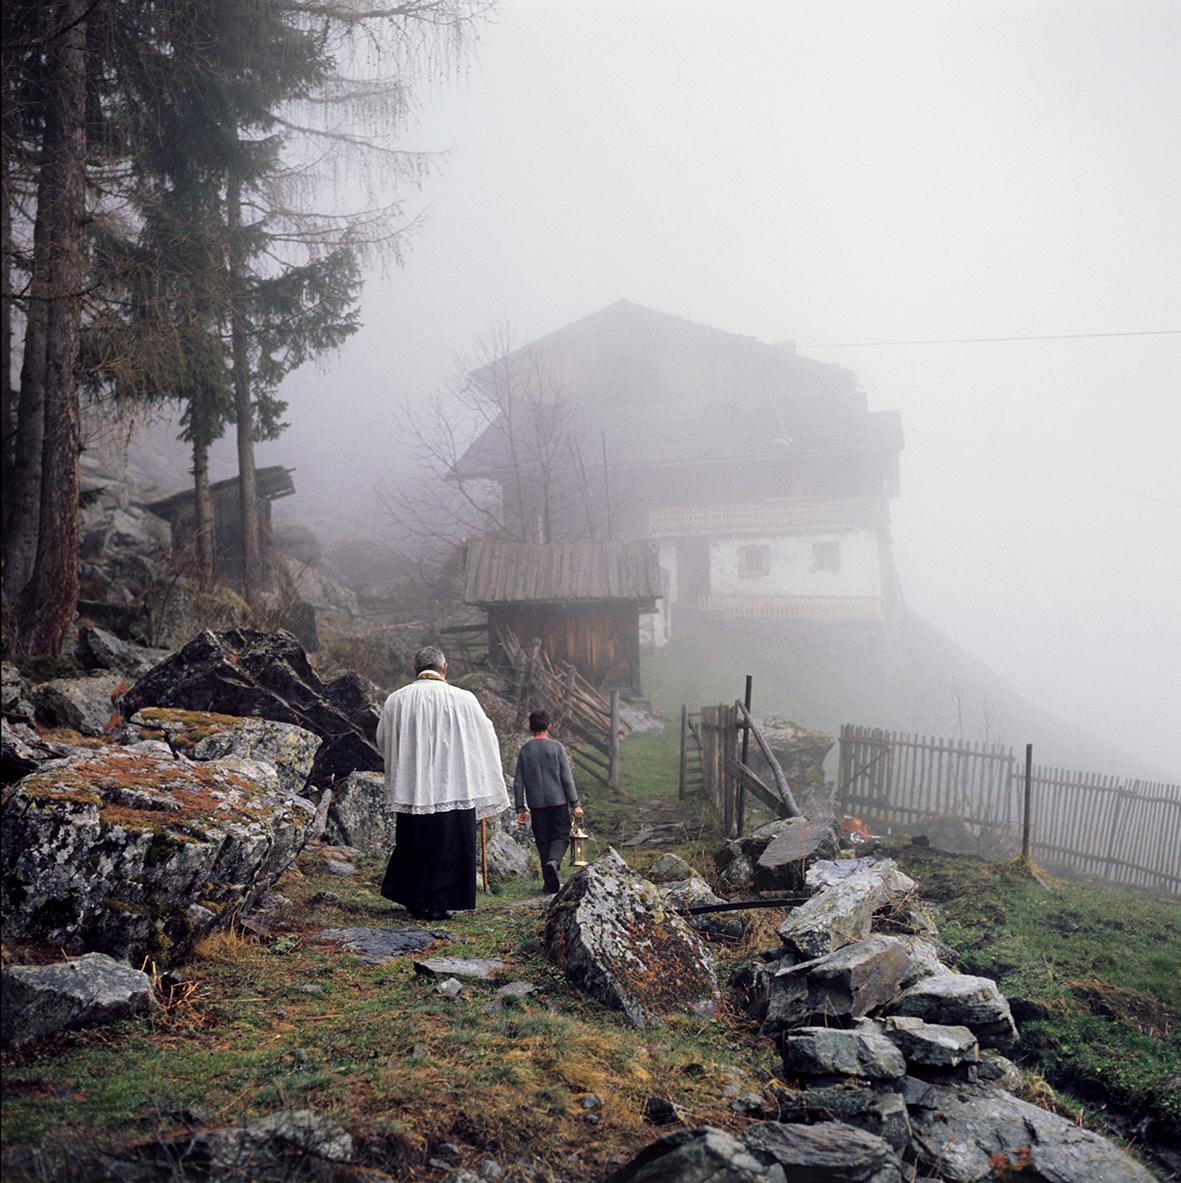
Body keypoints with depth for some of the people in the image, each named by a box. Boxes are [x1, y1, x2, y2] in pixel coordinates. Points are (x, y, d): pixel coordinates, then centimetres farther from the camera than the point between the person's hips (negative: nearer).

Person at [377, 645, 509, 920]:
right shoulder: (463, 699, -8)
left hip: (410, 789, 3)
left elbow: (383, 741, 13)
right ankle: (439, 904, 9)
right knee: (448, 846, 7)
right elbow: (485, 739, 2)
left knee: (413, 846, 15)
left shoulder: (395, 700, -1)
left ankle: (416, 901, 21)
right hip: (453, 787, -2)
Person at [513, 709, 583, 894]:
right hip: (558, 801, -2)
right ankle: (553, 861, -23)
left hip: (536, 804, 2)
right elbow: (567, 778, -6)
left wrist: (521, 809, 10)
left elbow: (518, 783, 4)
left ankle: (551, 883, 9)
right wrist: (575, 804, -1)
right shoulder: (556, 747, -4)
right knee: (561, 836, 7)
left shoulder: (524, 751, 4)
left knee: (543, 841, 9)